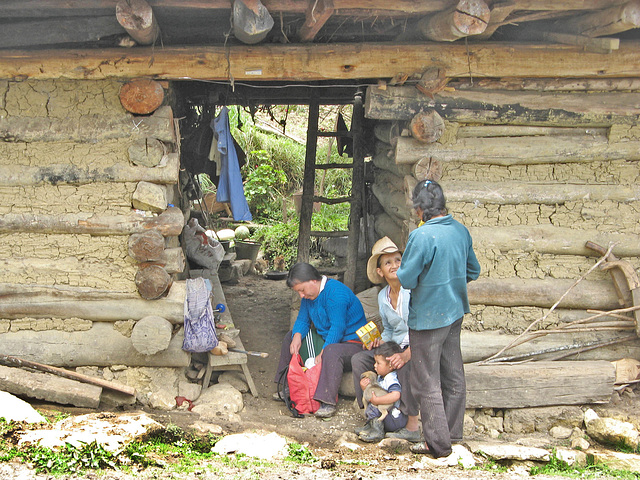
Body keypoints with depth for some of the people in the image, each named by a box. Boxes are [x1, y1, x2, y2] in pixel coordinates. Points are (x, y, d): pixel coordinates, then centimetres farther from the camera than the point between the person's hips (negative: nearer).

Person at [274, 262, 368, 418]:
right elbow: (302, 320, 8)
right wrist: (297, 336, -15)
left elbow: (338, 328, -28)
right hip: (326, 339, 10)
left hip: (353, 343, -10)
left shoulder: (335, 292, -24)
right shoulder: (309, 294, 5)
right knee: (291, 336, 13)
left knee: (332, 352, -41)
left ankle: (328, 402, -45)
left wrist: (322, 353, -31)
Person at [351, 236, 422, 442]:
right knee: (359, 359, -10)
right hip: (398, 346, 7)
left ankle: (412, 427, -27)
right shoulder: (383, 296, 8)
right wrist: (382, 341, -1)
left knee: (405, 365, -38)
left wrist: (407, 354, -32)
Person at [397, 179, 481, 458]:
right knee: (453, 375, 18)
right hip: (455, 311, 8)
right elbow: (473, 271, 11)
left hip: (428, 317, -8)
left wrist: (400, 273, 3)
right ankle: (453, 432, 30)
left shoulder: (421, 236, -23)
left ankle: (438, 443, 10)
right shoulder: (461, 230, 0)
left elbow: (406, 279, -18)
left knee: (427, 383, 4)